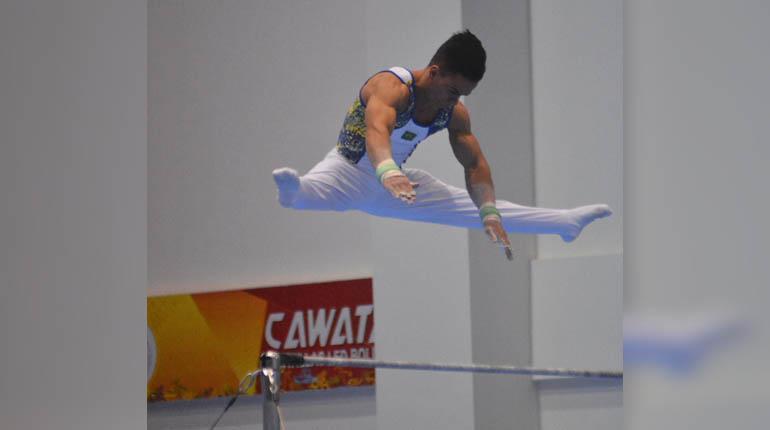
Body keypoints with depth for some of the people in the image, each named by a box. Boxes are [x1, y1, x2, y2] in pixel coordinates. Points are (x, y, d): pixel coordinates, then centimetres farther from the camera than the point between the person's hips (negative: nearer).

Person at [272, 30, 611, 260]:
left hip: (394, 179, 7)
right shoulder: (391, 87, -30)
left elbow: (475, 165, -3)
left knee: (478, 207, 14)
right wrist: (389, 173, -70)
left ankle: (566, 223, 22)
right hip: (349, 169, -7)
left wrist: (490, 215, -18)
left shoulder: (454, 113, -6)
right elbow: (376, 131, -50)